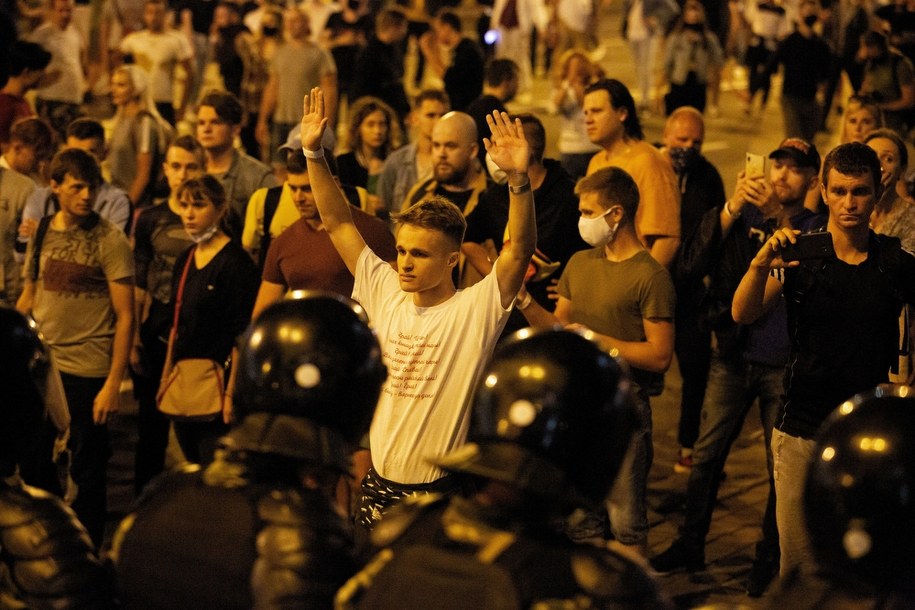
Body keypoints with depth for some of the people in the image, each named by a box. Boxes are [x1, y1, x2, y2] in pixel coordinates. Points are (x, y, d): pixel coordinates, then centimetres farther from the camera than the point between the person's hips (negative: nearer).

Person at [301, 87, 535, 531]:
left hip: (442, 493, -5)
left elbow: (520, 249, -24)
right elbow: (338, 223, 7)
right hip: (379, 483, 5)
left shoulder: (475, 309, -10)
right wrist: (313, 153, -1)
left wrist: (518, 179, -39)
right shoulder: (386, 293, 3)